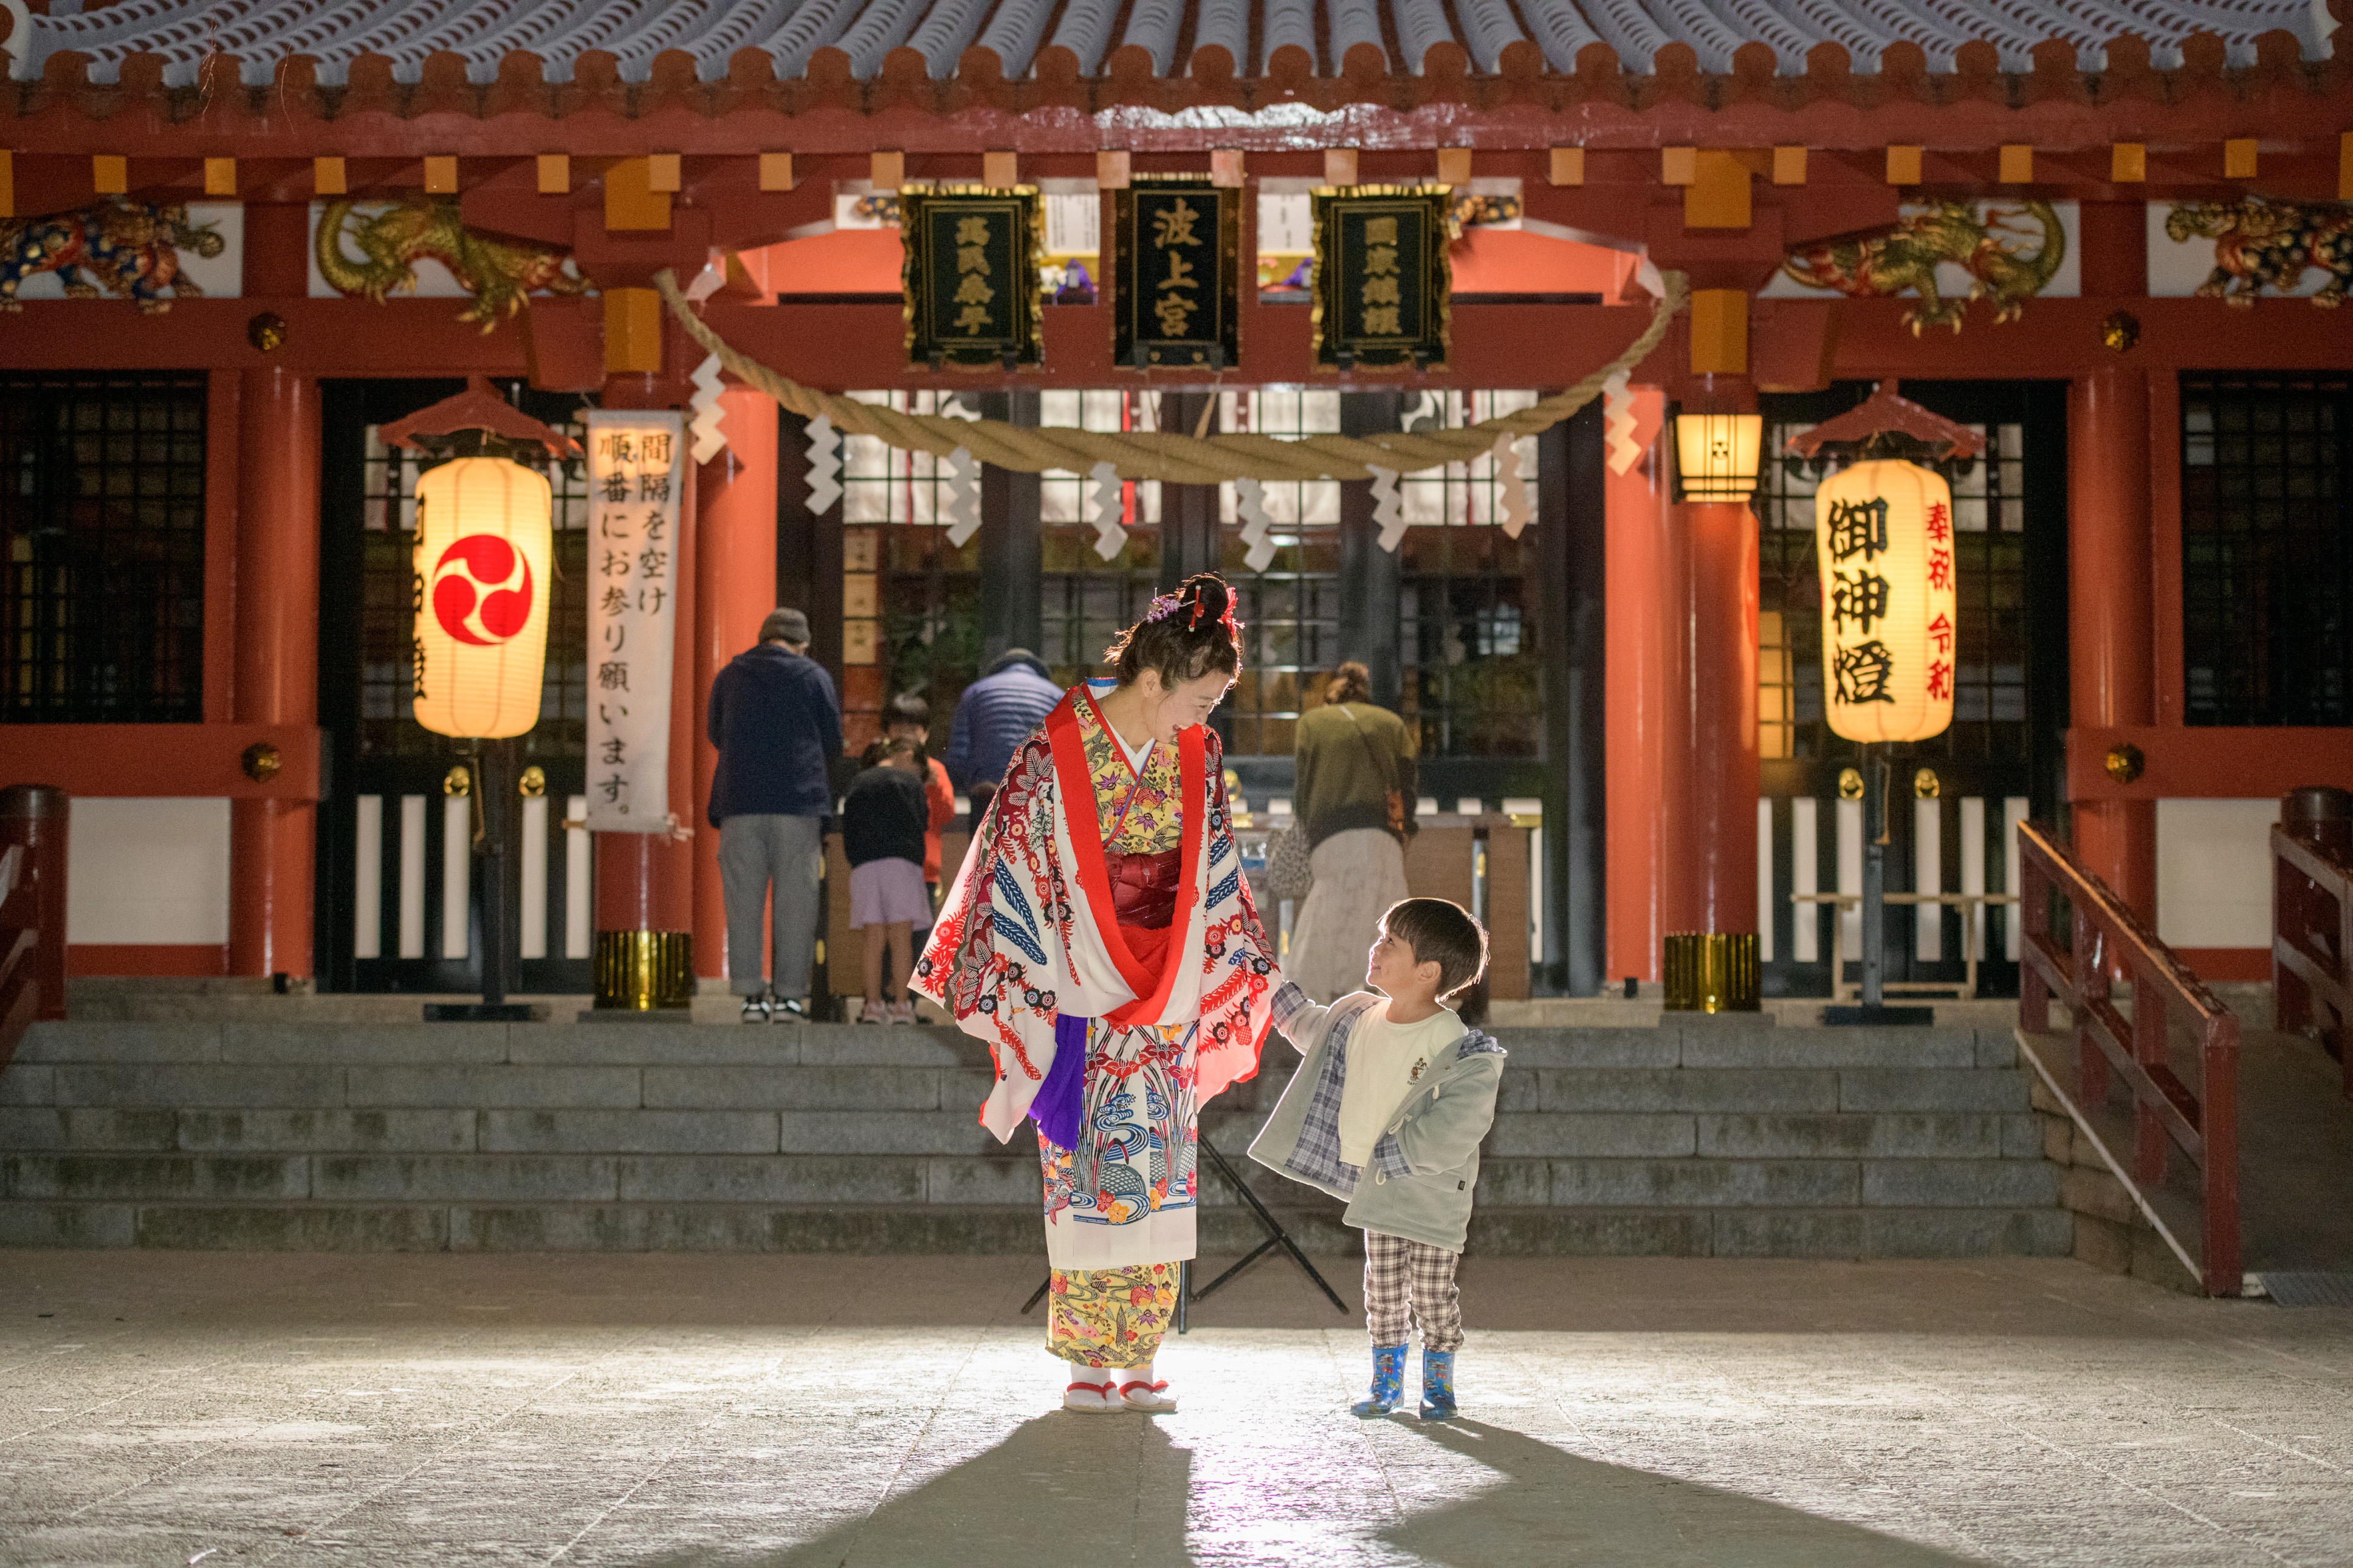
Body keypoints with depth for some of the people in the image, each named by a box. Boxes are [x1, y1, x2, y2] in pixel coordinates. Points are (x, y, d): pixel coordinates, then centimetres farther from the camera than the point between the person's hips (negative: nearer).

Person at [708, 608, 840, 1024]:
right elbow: (833, 741, 8)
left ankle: (751, 994, -2)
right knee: (795, 901, 1)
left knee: (744, 900, 3)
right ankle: (788, 993, -2)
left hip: (740, 802, 2)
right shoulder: (813, 677, 4)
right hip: (799, 802, -2)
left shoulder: (729, 676, 12)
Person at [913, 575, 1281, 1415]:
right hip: (1079, 995, -4)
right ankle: (1086, 1363, 9)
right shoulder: (1056, 752, -11)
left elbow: (1215, 875, 15)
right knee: (1083, 1176, -1)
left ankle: (1139, 1360, 12)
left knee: (1158, 1177, 4)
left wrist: (1242, 969, 17)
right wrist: (1018, 995, -10)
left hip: (1165, 997, 4)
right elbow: (1013, 870, -8)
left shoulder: (1196, 756, 3)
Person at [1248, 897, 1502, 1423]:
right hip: (1374, 1189, 5)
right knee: (1382, 1291, 11)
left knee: (1432, 1292, 4)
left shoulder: (1457, 1049, -23)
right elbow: (1309, 1028, 20)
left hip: (1433, 1196, -5)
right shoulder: (1356, 1020, -3)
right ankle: (1386, 1380, 24)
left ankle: (1438, 1384, 21)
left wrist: (1381, 1159, -22)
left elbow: (1448, 1133, -26)